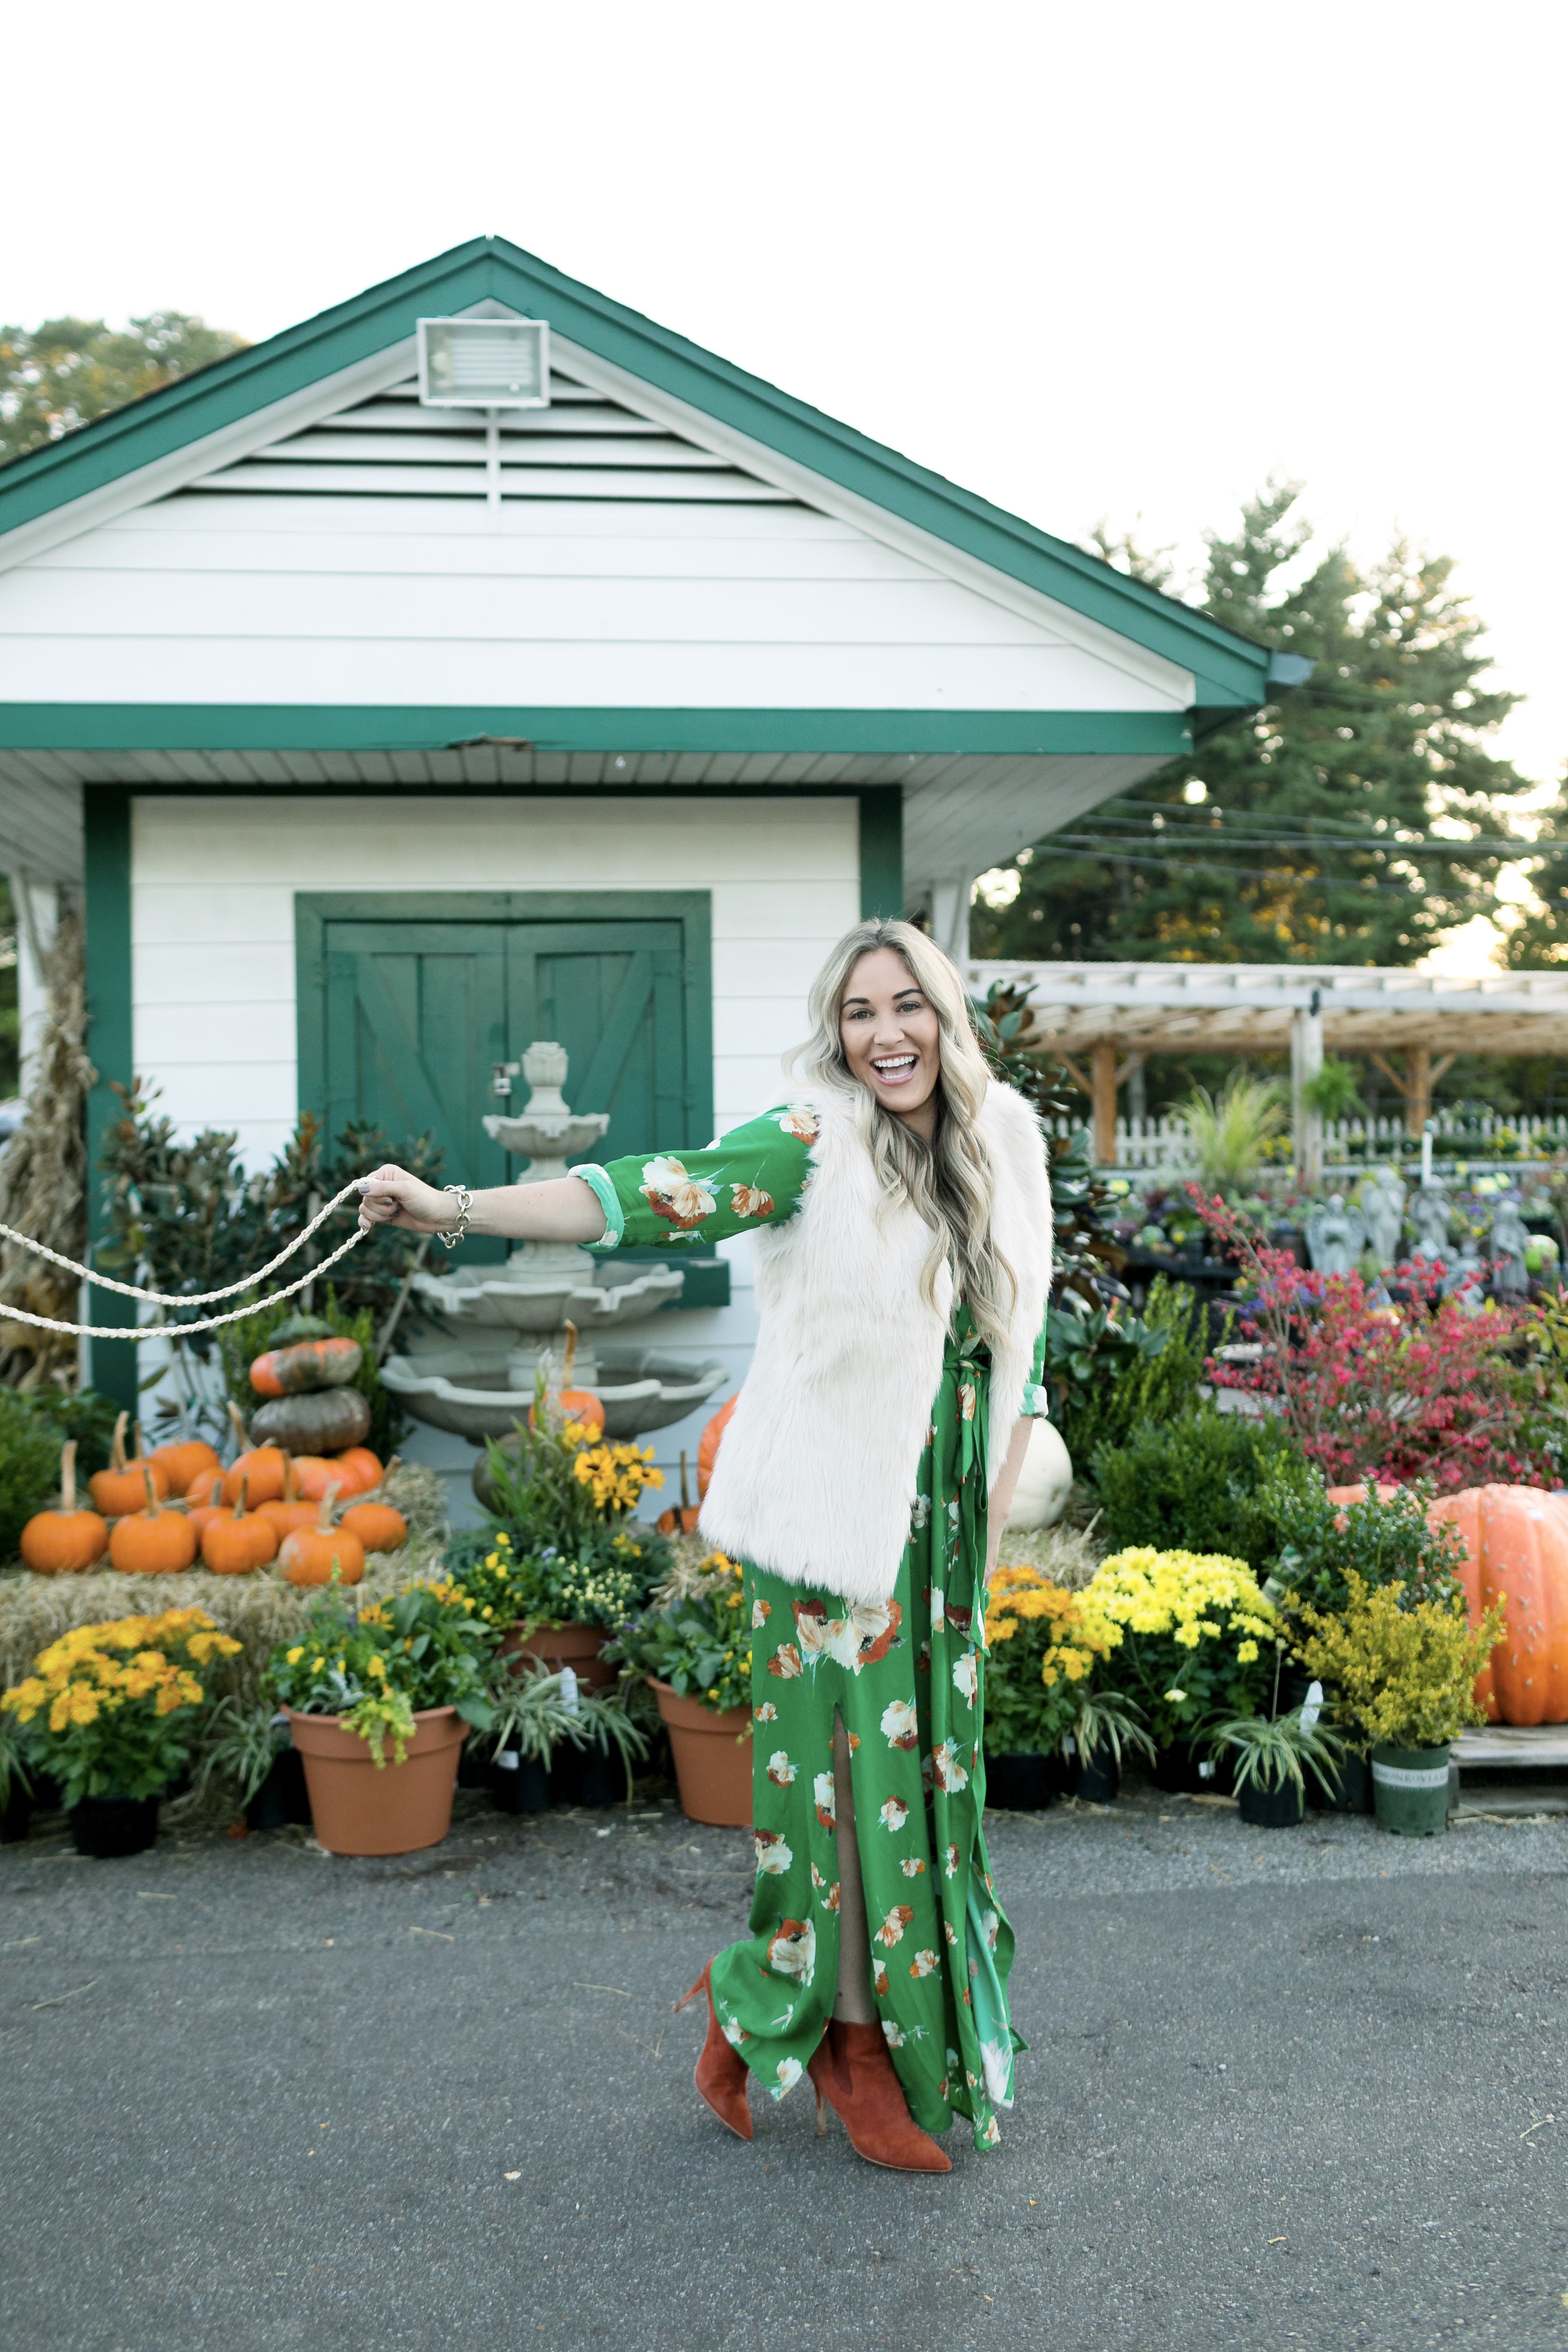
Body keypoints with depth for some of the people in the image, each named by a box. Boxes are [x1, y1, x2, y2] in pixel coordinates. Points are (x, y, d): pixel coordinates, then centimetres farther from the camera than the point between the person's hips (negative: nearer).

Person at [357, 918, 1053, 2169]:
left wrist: (995, 1507, 12)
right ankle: (860, 2039, 20)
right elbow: (645, 1195, -21)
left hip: (943, 1516, 6)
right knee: (856, 1761, 1)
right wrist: (457, 1208, -33)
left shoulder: (1002, 1145, 6)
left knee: (928, 1763, 11)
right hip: (837, 1508, -6)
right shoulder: (813, 1143, -11)